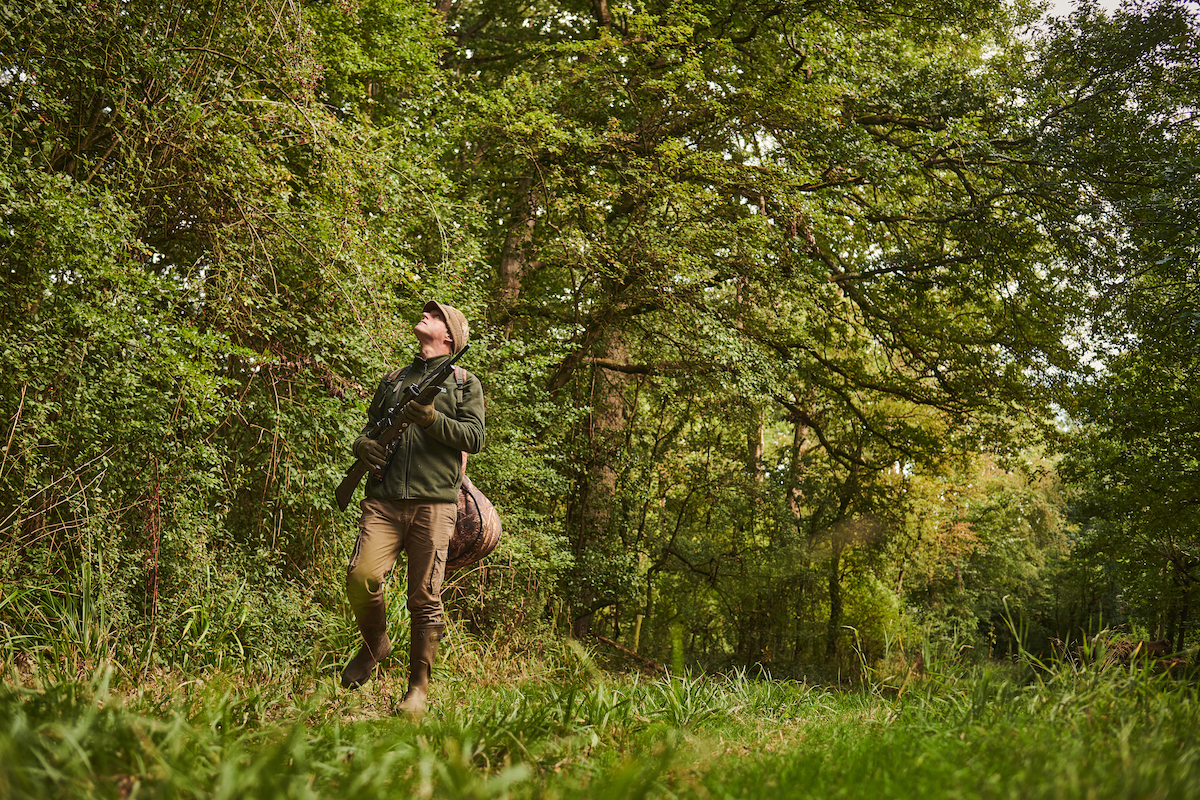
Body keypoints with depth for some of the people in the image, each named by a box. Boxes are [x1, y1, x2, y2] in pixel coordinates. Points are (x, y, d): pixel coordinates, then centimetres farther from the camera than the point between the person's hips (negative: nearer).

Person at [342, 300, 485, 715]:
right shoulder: (393, 379, 24)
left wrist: (433, 419, -15)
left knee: (426, 599, -5)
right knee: (362, 576, -16)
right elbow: (369, 428, 27)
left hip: (434, 501, -2)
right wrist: (363, 445, 3)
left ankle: (418, 689, 5)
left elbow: (475, 437, 1)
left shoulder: (465, 382, 13)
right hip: (384, 498, 3)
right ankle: (374, 643, 12)